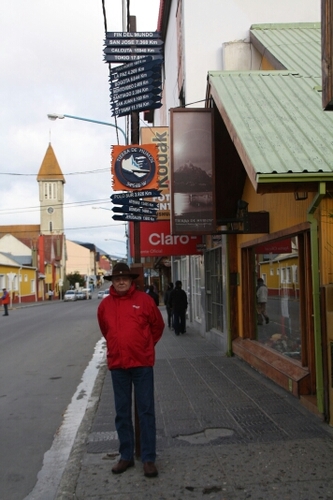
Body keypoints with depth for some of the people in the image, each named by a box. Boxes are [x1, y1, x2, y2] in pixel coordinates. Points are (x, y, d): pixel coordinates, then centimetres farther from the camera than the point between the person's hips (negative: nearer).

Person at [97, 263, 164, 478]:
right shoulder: (105, 304, 2)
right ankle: (126, 456, 24)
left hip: (142, 363, -3)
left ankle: (149, 459, 10)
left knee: (146, 412, 2)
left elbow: (158, 326, 6)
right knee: (122, 413, 11)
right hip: (117, 365, 3)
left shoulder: (144, 300, -5)